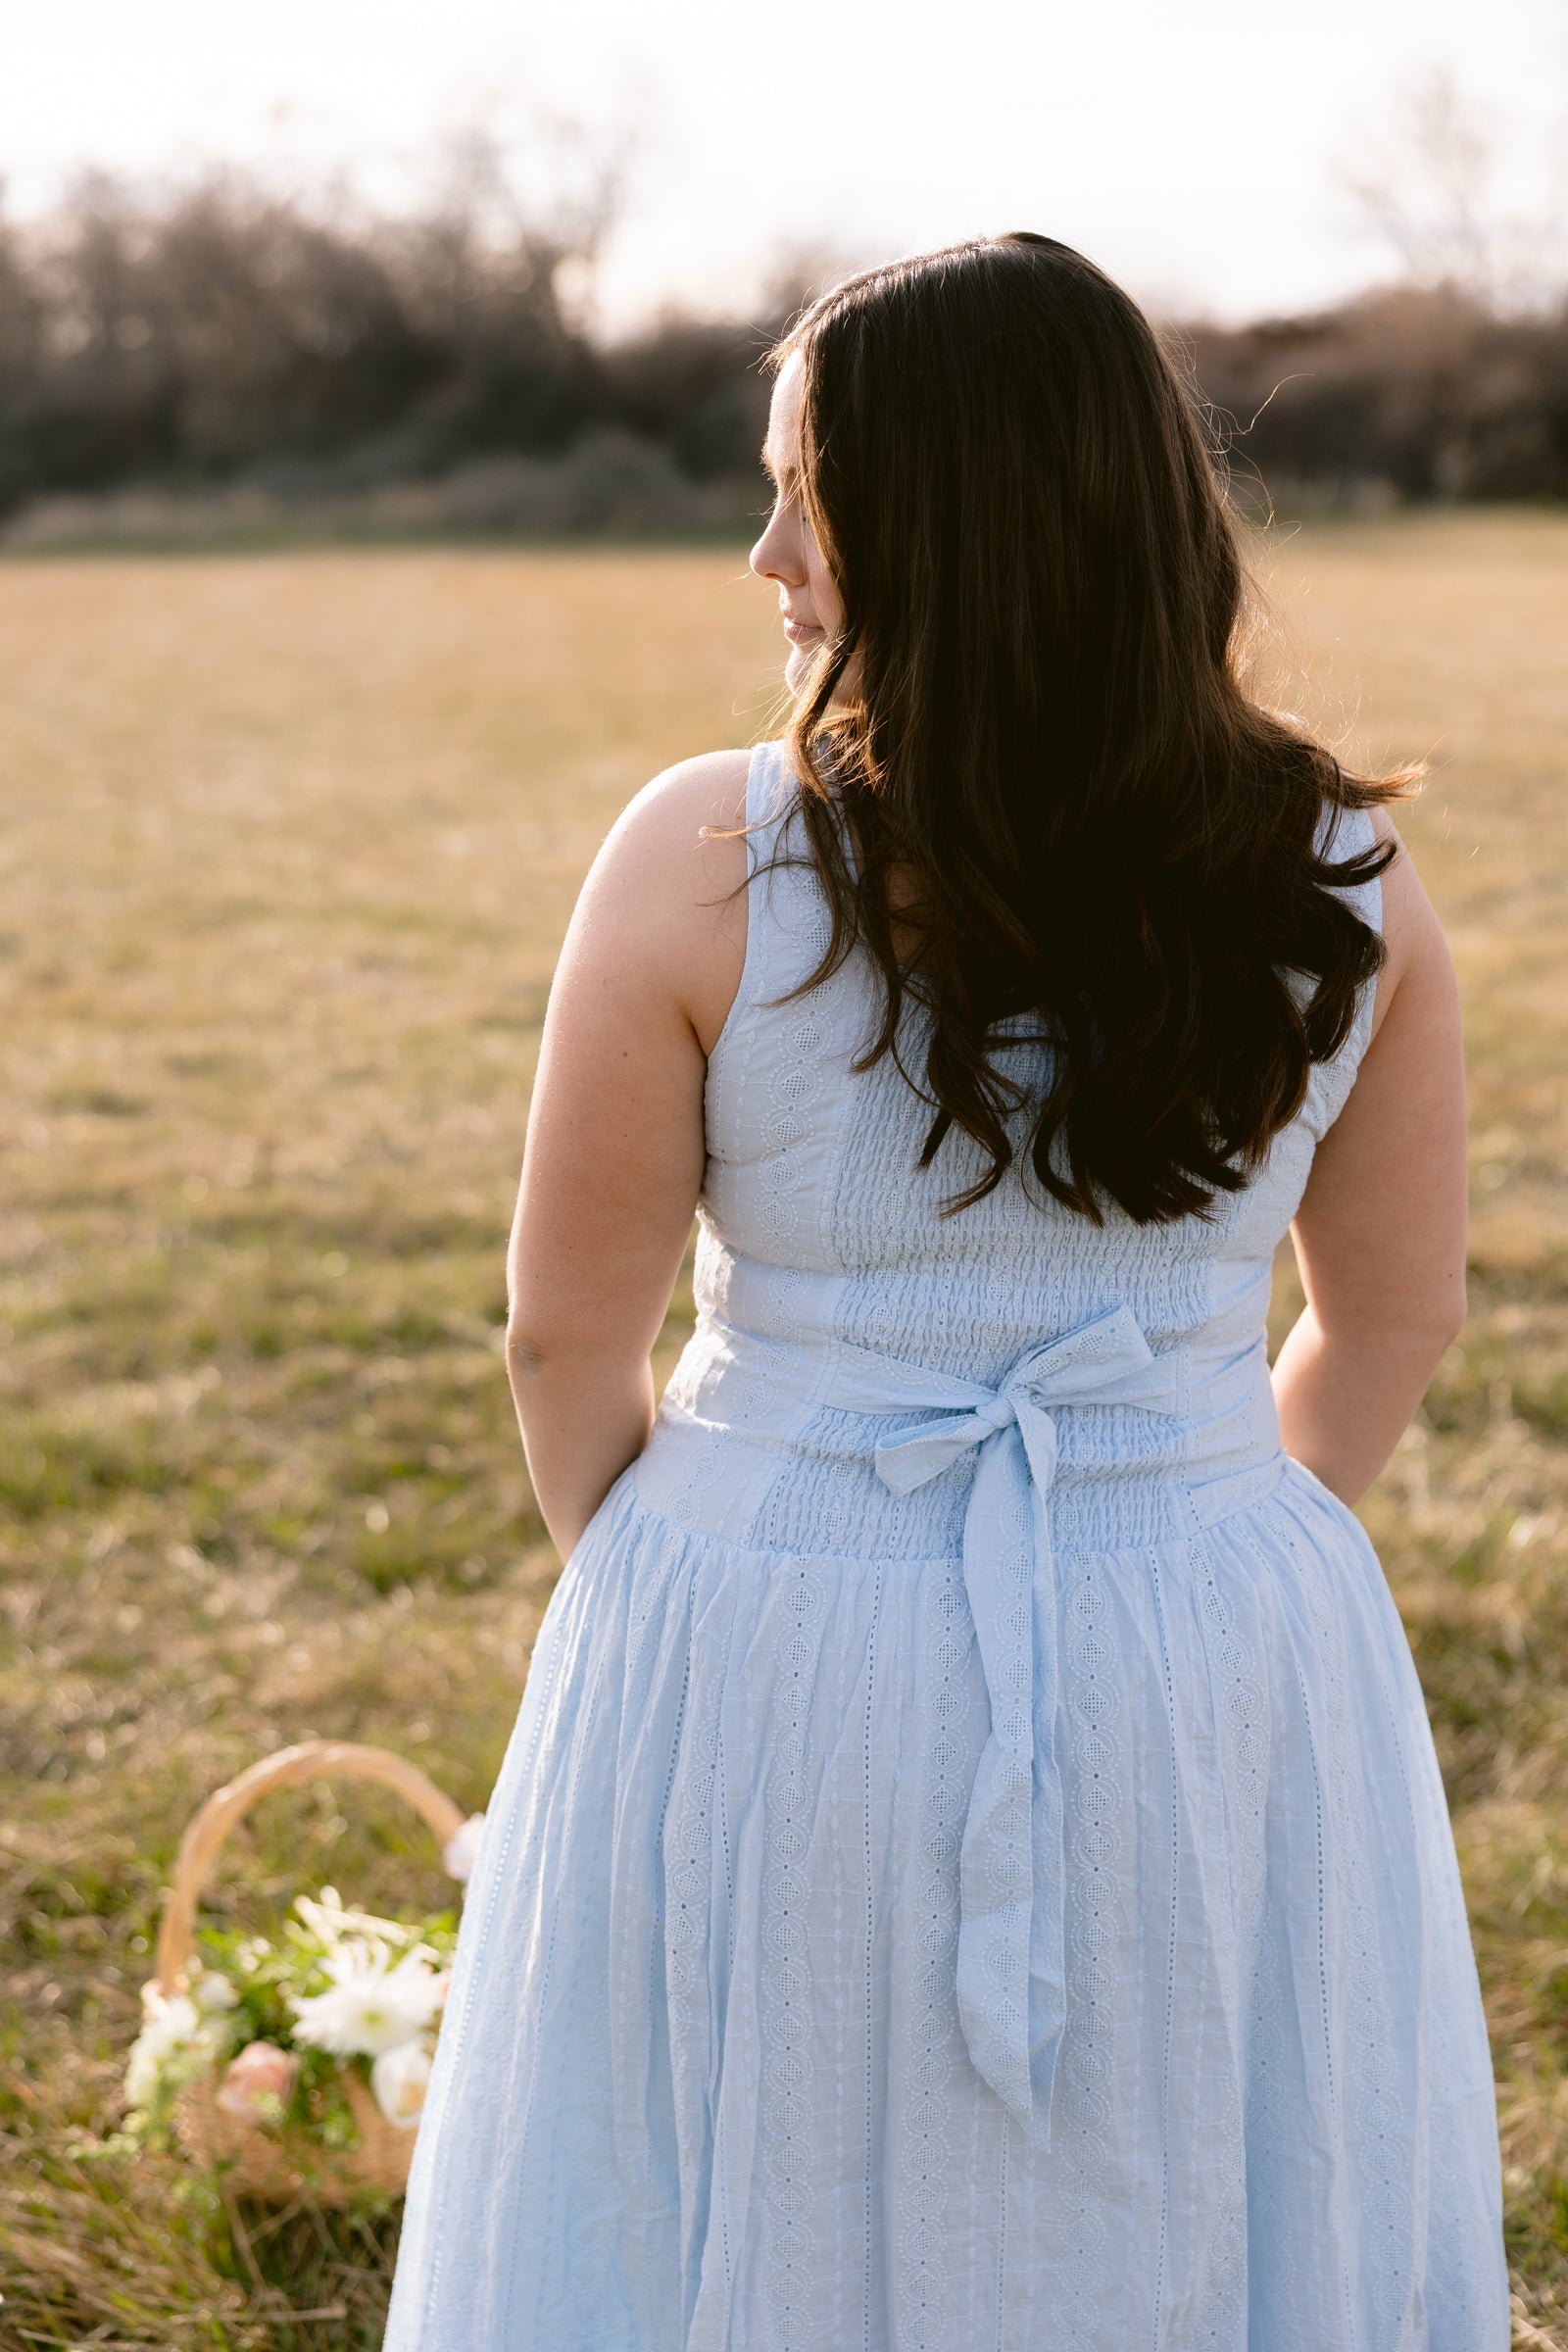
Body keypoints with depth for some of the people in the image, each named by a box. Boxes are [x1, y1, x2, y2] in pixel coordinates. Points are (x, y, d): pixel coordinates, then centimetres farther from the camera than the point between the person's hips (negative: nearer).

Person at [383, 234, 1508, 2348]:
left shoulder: (706, 860, -15)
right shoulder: (1343, 880, -6)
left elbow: (571, 1336, -7)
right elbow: (1396, 1316, 5)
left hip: (775, 1681, -2)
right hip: (1216, 1693, 3)